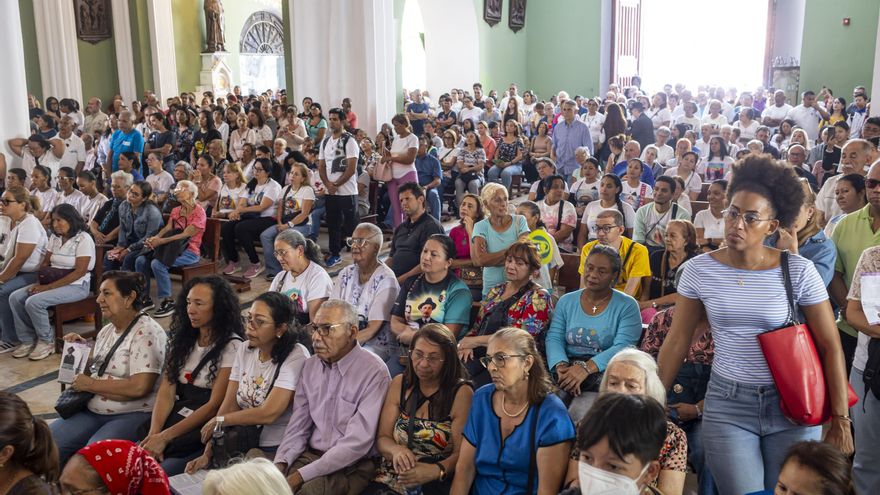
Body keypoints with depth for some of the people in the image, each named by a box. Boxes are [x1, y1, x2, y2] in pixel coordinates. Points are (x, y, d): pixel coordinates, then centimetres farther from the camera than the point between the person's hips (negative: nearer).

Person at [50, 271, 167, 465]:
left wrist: (91, 384, -13)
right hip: (93, 410, 8)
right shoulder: (107, 330, 14)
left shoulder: (146, 333, -13)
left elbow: (139, 387, -23)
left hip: (133, 415, -8)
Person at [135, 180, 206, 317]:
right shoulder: (175, 211, 18)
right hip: (174, 247, 8)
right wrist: (155, 238, -17)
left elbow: (185, 235, -19)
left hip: (189, 251, -8)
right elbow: (167, 228, 5)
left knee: (157, 263, -30)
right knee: (141, 260, -11)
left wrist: (161, 241, -27)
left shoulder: (199, 213, -8)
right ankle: (145, 298, 0)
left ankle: (167, 302, -19)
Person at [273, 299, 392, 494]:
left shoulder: (374, 372, -16)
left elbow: (357, 443, -21)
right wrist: (280, 463, -8)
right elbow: (298, 425, 10)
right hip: (309, 456, 6)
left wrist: (302, 475, -21)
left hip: (351, 466, -5)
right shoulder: (310, 366, 7)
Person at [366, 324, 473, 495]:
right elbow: (382, 438, 8)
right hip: (390, 479, 3)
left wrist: (435, 471, -24)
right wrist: (396, 450, -13)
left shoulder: (462, 393, -4)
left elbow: (461, 454, -6)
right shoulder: (399, 384, 9)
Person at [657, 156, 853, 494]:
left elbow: (830, 346, -4)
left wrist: (840, 420, -5)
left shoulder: (799, 270, -9)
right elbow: (677, 341, 0)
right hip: (727, 405, 0)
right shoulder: (699, 270, -5)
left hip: (791, 406, 0)